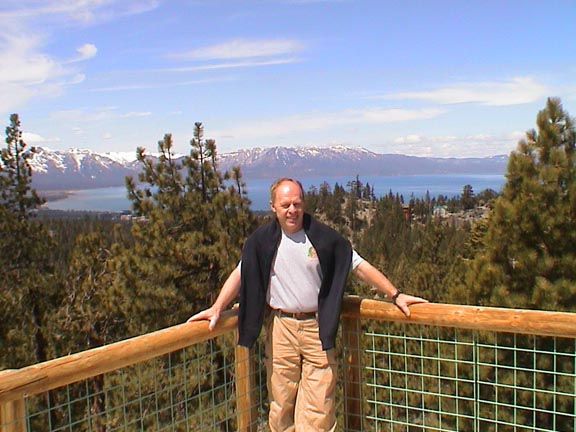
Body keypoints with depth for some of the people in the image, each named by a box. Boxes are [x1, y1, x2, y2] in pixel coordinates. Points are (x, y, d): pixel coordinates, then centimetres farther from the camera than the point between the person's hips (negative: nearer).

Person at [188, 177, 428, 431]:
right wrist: (216, 308, -5)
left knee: (319, 408, -2)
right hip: (280, 327, 1)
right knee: (281, 404, 9)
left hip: (318, 327, -1)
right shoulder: (262, 240, 1)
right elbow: (240, 274, 4)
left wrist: (395, 295, -4)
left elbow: (361, 267, 0)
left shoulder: (324, 237, -3)